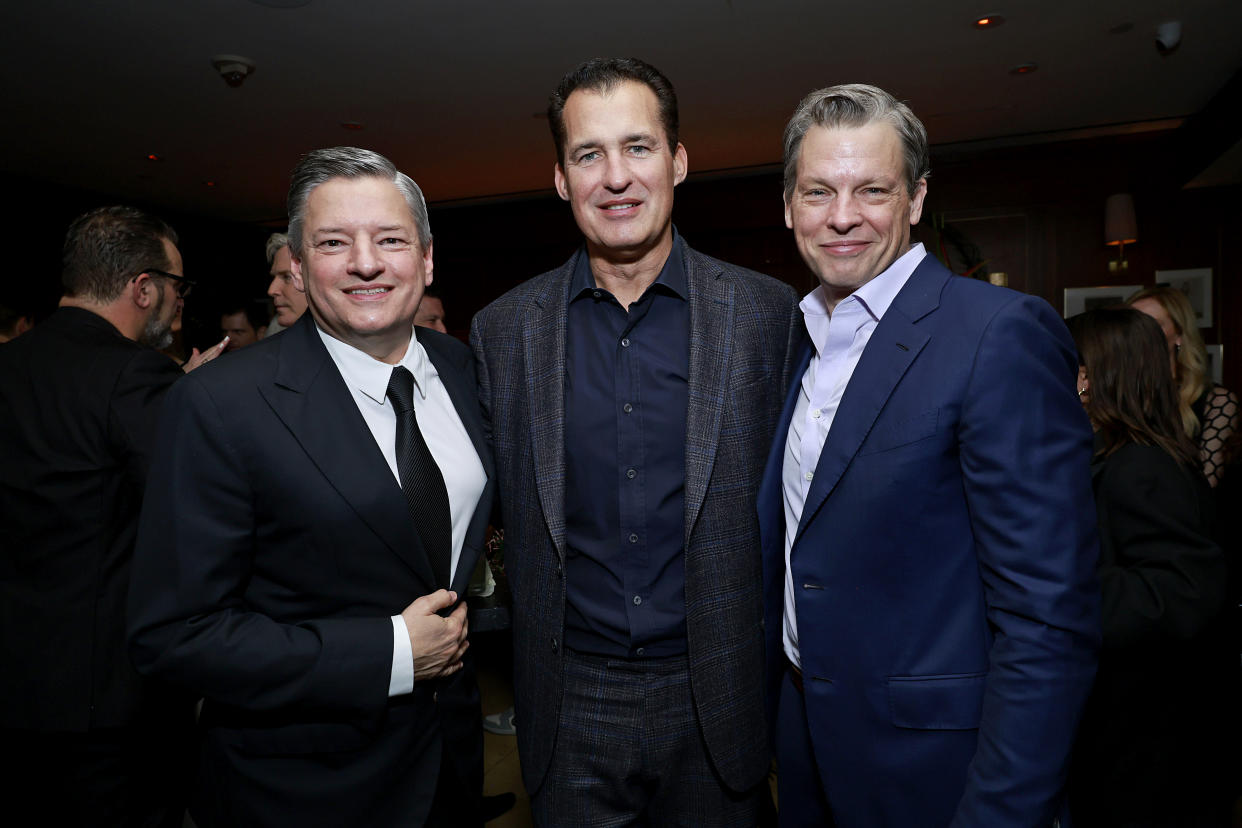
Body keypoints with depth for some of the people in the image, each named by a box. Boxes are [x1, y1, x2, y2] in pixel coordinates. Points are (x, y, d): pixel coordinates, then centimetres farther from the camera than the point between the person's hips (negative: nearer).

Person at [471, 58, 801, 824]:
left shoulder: (766, 312, -6)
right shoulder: (504, 329, -2)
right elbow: (504, 512, 5)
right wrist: (532, 656, 3)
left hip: (717, 702, 0)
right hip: (570, 710, 1)